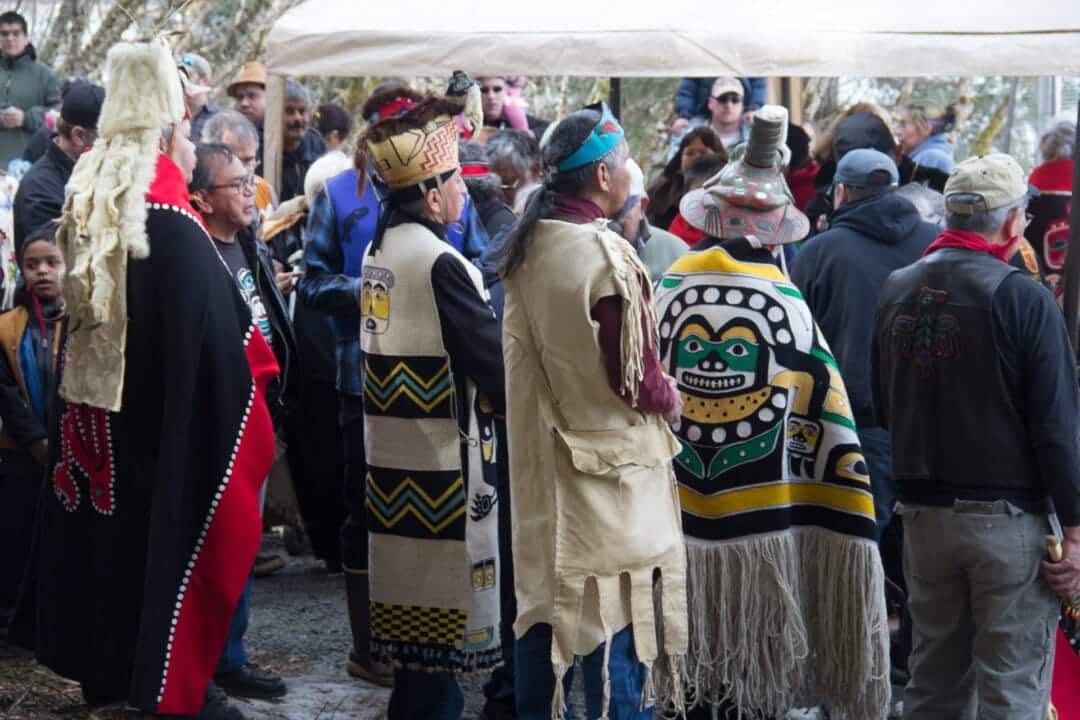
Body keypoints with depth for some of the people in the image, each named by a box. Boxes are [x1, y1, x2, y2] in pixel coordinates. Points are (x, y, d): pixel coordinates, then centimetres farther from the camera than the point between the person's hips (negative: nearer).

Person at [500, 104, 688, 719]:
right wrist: (671, 397, 1)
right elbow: (634, 378, -17)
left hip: (541, 457, 8)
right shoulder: (606, 256, -20)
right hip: (607, 462, -8)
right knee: (619, 615, 1)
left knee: (546, 599, 15)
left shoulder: (526, 248, 4)